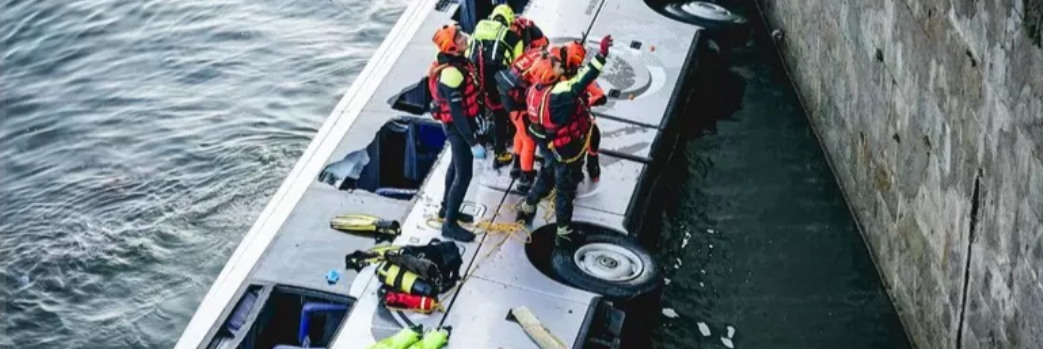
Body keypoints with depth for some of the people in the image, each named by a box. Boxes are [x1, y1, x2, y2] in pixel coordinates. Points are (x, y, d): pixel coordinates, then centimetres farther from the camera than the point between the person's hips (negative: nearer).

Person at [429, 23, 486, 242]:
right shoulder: (451, 74, -33)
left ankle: (447, 208, 42)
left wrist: (475, 122, 23)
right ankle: (450, 224, 9)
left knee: (456, 166, 24)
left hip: (462, 121, 10)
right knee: (464, 175, -2)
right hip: (457, 126, -10)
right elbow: (456, 113, -31)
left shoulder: (456, 60, -3)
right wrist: (473, 143, -28)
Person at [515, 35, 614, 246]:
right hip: (565, 151, -8)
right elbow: (583, 80, -41)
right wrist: (602, 53, -41)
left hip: (547, 144, 8)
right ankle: (563, 233, 26)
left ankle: (526, 209, 51)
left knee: (546, 178, 32)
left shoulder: (536, 89, -11)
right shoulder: (557, 94, -37)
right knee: (565, 190, 11)